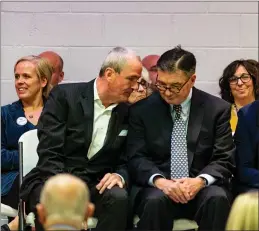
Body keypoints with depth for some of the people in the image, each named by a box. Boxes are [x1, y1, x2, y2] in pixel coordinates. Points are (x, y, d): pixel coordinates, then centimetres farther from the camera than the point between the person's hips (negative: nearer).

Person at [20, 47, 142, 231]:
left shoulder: (127, 112, 8)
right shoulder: (64, 96, -6)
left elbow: (126, 162, 11)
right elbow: (49, 154, -12)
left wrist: (120, 176, -13)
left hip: (94, 186, 4)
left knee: (118, 197, -28)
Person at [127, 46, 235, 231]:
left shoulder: (217, 109, 3)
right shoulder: (142, 109, 4)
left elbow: (225, 159, 0)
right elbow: (136, 158, 0)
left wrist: (200, 181, -20)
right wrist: (160, 181, -21)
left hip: (201, 188, 1)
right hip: (157, 188, 0)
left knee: (218, 198, -31)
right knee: (155, 200, -33)